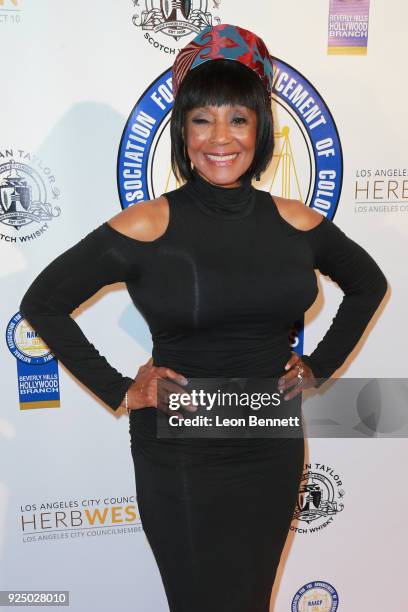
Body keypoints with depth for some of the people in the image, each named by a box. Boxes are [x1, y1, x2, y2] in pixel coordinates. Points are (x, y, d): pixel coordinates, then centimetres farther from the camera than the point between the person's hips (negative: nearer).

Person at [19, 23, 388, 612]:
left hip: (273, 450, 4)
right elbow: (42, 302, -7)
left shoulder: (295, 222, -2)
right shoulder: (146, 226, -13)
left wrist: (319, 366, 6)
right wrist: (119, 390, -10)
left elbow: (368, 283, 15)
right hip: (181, 458, -3)